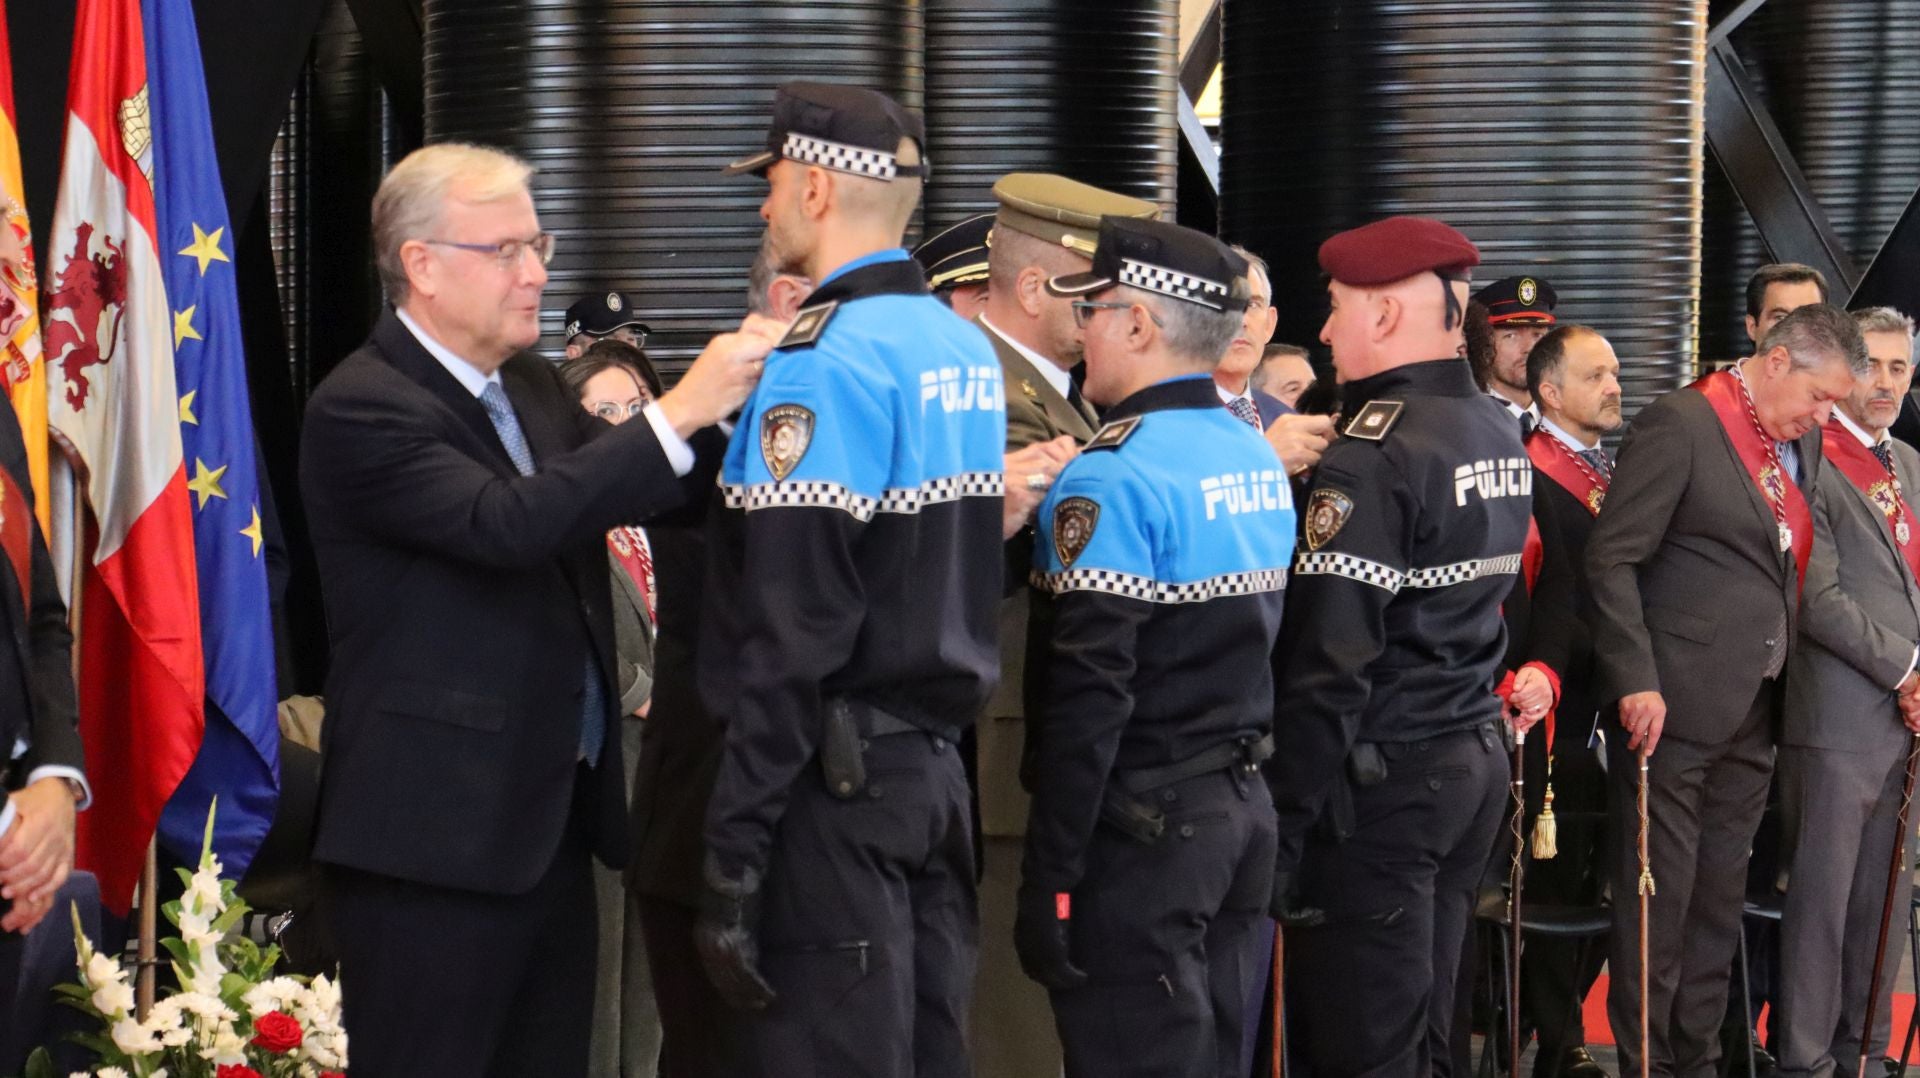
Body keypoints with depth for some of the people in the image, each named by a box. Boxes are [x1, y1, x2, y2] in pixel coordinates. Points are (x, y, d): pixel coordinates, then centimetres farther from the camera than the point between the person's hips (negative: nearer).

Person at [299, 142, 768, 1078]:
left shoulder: (533, 389, 14)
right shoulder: (361, 408, -13)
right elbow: (507, 523, -27)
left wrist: (739, 401, -7)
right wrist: (678, 411, -28)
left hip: (556, 818, 8)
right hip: (434, 834, -8)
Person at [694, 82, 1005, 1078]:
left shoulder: (822, 362, -14)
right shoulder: (967, 351, 12)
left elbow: (793, 629, -19)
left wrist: (734, 855, -18)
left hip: (837, 772, -8)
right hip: (936, 764, 8)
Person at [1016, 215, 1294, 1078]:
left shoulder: (1116, 476, -16)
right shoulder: (1259, 459, 10)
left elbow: (1089, 699, -20)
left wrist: (1048, 878, -17)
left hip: (1144, 823, -8)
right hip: (1244, 808, 8)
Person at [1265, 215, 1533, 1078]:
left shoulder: (1373, 454, -17)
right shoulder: (1499, 432, 10)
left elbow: (1329, 662, -20)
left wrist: (1284, 819, -16)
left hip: (1382, 779, -9)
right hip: (1477, 756, 9)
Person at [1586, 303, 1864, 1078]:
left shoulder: (1802, 443, 13)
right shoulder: (1680, 424, -10)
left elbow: (1793, 568, 16)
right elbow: (1612, 560, -14)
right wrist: (1636, 681, -18)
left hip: (1754, 713, 7)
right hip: (1675, 706, -7)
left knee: (1720, 897, 13)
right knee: (1657, 897, 0)